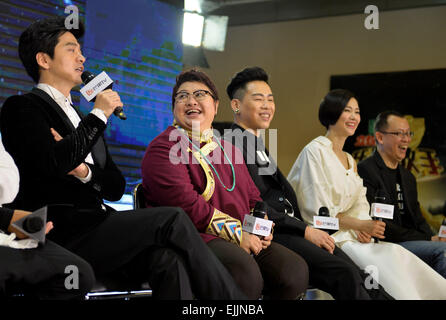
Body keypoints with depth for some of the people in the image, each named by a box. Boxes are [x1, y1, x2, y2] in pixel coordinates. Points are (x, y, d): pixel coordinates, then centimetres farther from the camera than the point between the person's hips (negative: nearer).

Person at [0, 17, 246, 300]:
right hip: (64, 236, -6)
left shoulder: (81, 119, 26)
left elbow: (116, 188, 19)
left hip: (96, 230, 7)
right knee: (173, 219, -20)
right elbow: (55, 163, -17)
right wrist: (100, 114, -5)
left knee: (167, 260, -24)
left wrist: (85, 171, -4)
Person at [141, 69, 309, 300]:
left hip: (244, 240, 7)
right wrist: (236, 234, -13)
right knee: (246, 271, -36)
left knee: (295, 271, -18)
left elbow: (253, 198, 29)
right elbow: (185, 203, -12)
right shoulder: (164, 148, 1)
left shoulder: (227, 148, 26)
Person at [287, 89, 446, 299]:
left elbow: (360, 205, 13)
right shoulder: (315, 151, -5)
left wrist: (363, 229, -8)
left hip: (350, 234, 7)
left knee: (395, 253, -19)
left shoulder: (350, 161, 21)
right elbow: (318, 210, -12)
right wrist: (359, 225, -14)